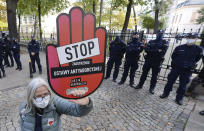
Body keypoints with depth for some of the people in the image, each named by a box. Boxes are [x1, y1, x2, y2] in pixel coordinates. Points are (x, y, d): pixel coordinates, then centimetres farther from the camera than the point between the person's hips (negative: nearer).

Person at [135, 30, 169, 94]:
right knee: (144, 73, 9)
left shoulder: (165, 42, 4)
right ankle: (140, 85, 23)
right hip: (148, 60, 2)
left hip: (157, 62, -2)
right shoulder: (151, 42, 10)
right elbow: (146, 49, -8)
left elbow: (163, 52, -13)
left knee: (154, 76, 6)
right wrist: (157, 51, -15)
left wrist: (151, 51, -12)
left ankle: (152, 88, 20)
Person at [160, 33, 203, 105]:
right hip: (176, 68, 0)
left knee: (183, 85, 7)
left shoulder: (199, 49, -2)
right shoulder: (179, 47, -2)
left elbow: (197, 59, 11)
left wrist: (191, 64, 4)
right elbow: (173, 56, 10)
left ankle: (179, 98, 22)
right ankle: (165, 94, 21)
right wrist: (176, 62, 4)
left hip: (187, 70, 0)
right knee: (170, 81, 6)